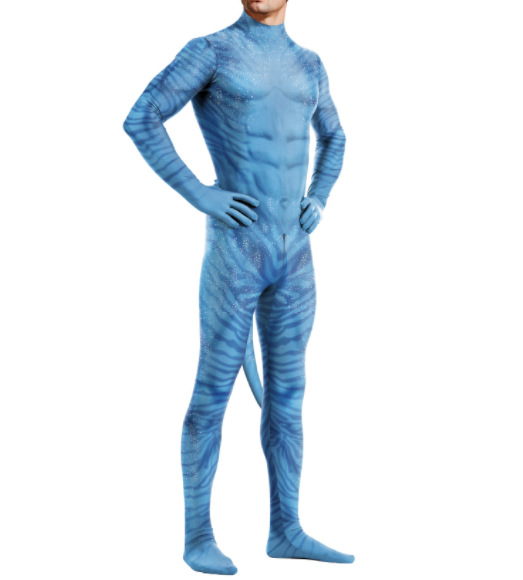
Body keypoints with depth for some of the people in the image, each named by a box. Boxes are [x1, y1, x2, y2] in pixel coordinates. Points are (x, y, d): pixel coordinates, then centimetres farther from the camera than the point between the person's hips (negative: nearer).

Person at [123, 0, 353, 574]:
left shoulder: (307, 63, 16)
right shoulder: (210, 50, -2)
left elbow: (332, 138, 30)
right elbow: (140, 121, -9)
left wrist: (318, 200, 11)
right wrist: (199, 194, -16)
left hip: (293, 253, 6)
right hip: (234, 251, -6)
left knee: (286, 392, 8)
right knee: (214, 391, -3)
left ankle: (286, 531, 17)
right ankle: (198, 536, 8)